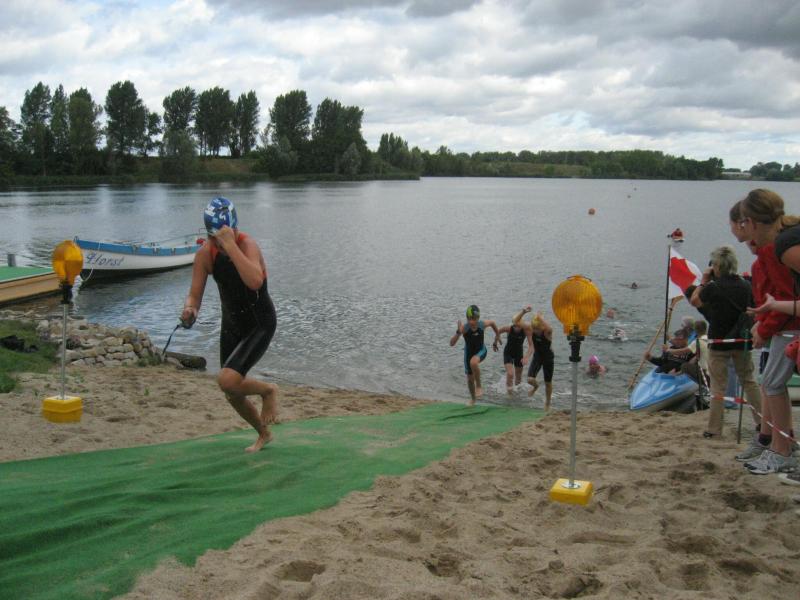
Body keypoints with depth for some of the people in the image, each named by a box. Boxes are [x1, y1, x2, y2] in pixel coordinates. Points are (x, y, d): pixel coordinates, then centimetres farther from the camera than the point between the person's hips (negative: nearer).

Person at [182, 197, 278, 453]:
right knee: (233, 395, 13)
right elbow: (194, 294, -8)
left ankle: (269, 390, 7)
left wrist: (230, 245, -44)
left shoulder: (247, 244, -25)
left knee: (228, 380, -25)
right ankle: (264, 434, 41)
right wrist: (190, 309, -31)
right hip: (231, 325, 6)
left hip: (260, 325, -6)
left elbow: (255, 282, -45)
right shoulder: (205, 253, -10)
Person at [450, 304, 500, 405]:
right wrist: (458, 332, -52)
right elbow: (451, 343, -37)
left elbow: (492, 322, 1)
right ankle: (473, 398, 40)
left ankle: (479, 386, -14)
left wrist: (497, 335, 9)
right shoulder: (463, 328, -31)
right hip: (469, 352, 1)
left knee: (473, 362, -36)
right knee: (470, 378, 12)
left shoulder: (483, 324, -25)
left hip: (481, 351, -1)